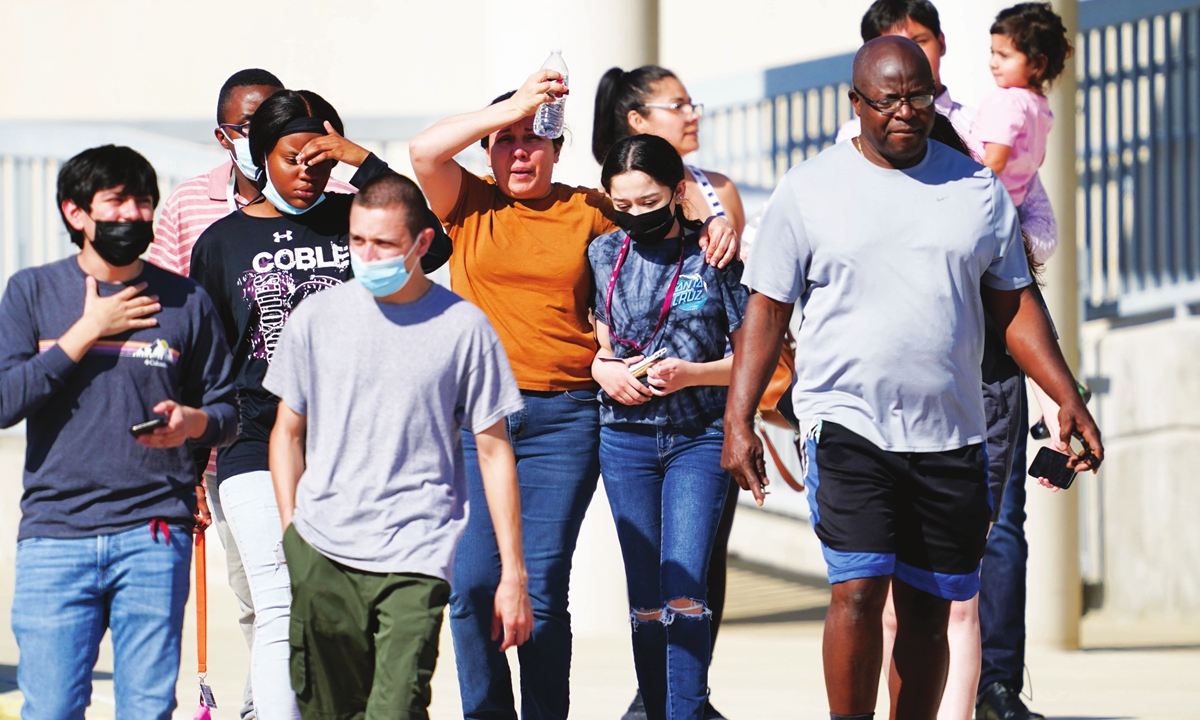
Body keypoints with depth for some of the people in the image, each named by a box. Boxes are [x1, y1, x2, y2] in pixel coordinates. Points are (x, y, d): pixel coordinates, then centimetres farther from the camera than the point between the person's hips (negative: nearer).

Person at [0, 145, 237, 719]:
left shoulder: (185, 301, 9)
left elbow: (226, 409, 13)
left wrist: (192, 423, -9)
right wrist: (87, 332, -5)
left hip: (155, 536, 0)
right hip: (55, 535, 0)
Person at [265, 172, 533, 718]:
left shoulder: (463, 328, 0)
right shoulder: (316, 319, 6)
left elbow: (494, 451, 4)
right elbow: (288, 431, 16)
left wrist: (513, 574, 3)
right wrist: (290, 534, 7)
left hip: (416, 556, -3)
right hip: (319, 553, 3)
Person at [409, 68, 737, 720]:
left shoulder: (590, 212, 11)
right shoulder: (471, 204, 9)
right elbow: (425, 151, -6)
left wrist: (717, 225, 2)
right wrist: (513, 105, -7)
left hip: (563, 420, 0)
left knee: (544, 587, -5)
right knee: (473, 581, -5)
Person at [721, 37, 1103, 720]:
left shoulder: (979, 189, 9)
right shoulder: (809, 190, 2)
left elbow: (1015, 305, 12)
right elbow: (767, 308, 3)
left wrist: (1069, 400, 3)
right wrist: (738, 421, -4)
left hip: (952, 433, 3)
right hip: (849, 426, -3)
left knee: (927, 611, 6)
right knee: (859, 591, -16)